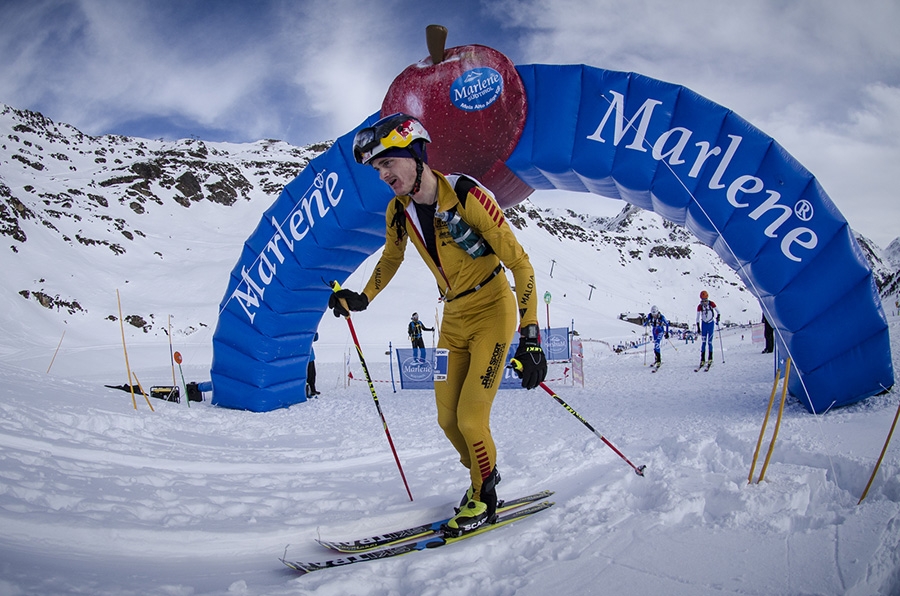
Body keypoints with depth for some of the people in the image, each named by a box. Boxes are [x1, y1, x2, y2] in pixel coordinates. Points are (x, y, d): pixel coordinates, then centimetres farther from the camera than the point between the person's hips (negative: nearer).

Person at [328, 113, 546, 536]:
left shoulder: (467, 197, -24)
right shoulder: (398, 211, -5)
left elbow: (519, 262, -22)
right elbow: (391, 258, 18)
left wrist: (530, 336, -27)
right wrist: (362, 299, 8)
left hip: (493, 311, -6)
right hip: (453, 318, 6)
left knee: (471, 417, -9)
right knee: (448, 419, 8)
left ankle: (484, 500, 15)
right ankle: (483, 477, 33)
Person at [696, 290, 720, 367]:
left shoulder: (711, 304, -11)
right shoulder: (699, 306, -8)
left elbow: (717, 311, 2)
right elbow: (697, 318, -2)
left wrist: (717, 318, -13)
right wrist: (698, 327, -5)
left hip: (711, 323, -1)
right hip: (704, 324, 1)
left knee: (709, 342, -3)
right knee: (703, 342, -4)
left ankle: (710, 359, 11)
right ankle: (702, 360, -3)